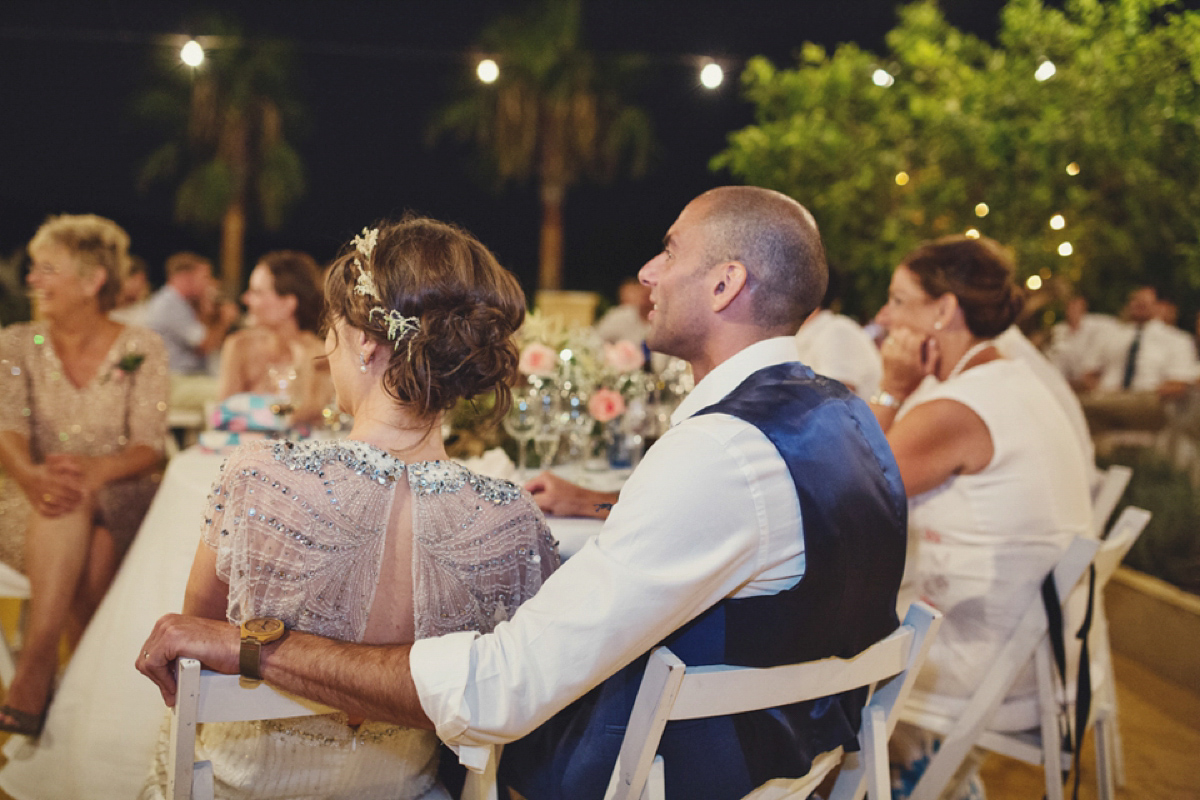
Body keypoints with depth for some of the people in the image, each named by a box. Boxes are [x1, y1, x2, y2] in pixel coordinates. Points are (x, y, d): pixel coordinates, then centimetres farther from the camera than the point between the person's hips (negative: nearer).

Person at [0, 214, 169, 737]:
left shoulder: (142, 349, 2)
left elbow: (149, 447, -9)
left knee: (75, 503, -36)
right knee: (59, 499, -35)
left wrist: (95, 470, -32)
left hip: (118, 504, -1)